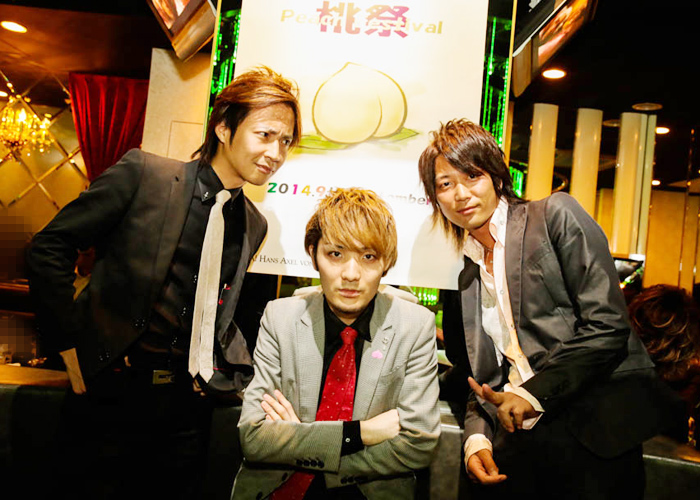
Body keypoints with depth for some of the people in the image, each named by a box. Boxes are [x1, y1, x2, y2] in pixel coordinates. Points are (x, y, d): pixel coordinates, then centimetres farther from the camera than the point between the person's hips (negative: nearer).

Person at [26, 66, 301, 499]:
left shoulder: (255, 224, 6)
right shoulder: (144, 173, -10)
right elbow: (50, 248, -7)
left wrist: (236, 372, 1)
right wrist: (70, 346, -8)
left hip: (187, 402, 4)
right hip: (113, 393, -4)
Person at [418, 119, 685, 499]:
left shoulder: (556, 215, 2)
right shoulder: (467, 278, 17)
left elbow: (607, 325, -7)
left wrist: (534, 393, -11)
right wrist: (477, 436, -2)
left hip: (596, 419, -3)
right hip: (519, 431, 4)